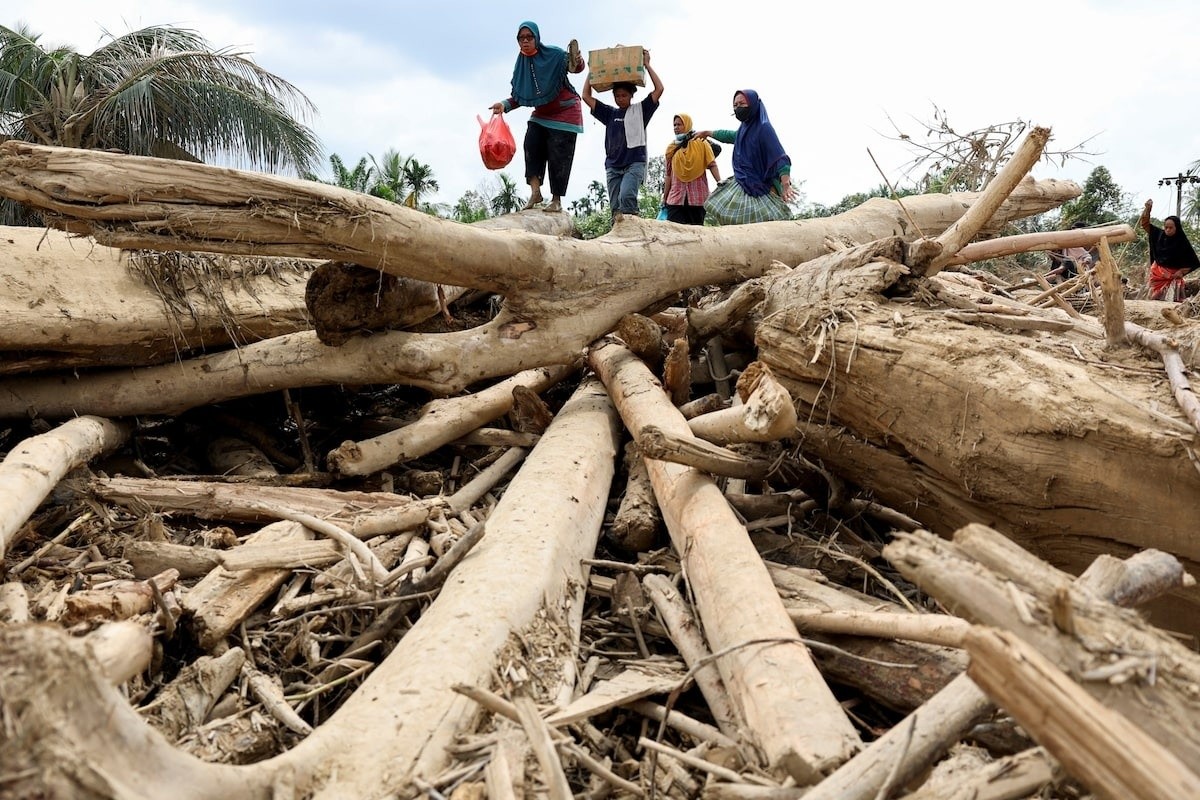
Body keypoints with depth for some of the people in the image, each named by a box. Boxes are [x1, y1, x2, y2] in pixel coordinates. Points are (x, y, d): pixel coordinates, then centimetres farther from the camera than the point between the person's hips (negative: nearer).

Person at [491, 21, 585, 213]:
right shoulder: (521, 65, 1)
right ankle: (535, 193, -21)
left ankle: (556, 200, -1)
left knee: (558, 155, -9)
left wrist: (577, 63, -49)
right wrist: (505, 105, -15)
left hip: (565, 112, -5)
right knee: (531, 144, -17)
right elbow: (519, 97, 4)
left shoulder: (555, 55, -14)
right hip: (541, 114, 5)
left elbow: (576, 67, -25)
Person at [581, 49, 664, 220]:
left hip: (635, 163, -4)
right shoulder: (609, 113, 16)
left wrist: (646, 65, 1)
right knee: (615, 207, -2)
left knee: (626, 196, -29)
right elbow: (586, 96, 14)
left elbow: (659, 89, -1)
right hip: (613, 166, 4)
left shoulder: (640, 111, 8)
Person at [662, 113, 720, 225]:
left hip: (697, 196, -2)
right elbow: (668, 174, 15)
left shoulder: (700, 142, 6)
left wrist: (720, 183, -13)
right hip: (676, 196, 2)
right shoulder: (672, 147, 14)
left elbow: (712, 164, -1)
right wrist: (664, 197, 12)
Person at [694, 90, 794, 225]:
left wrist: (786, 186, -35)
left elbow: (780, 158, -19)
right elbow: (729, 135, 37)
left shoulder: (764, 128, -10)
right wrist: (707, 133, 53)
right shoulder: (744, 129, 13)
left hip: (760, 191, -8)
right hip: (741, 187, 8)